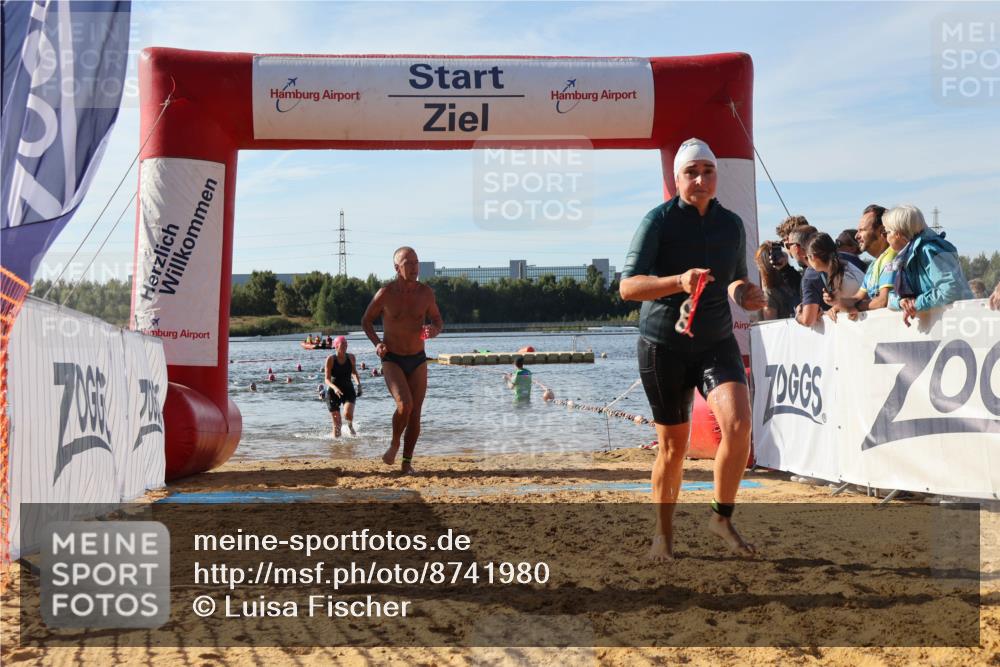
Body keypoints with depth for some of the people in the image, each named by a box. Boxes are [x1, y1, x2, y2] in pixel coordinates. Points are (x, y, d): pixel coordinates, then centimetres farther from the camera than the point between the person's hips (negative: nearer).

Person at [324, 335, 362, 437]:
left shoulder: (351, 357, 0)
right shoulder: (331, 359, -10)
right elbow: (326, 379, -14)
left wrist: (358, 384, 5)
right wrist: (334, 387, -33)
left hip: (348, 390, 2)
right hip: (333, 391, -1)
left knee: (348, 414, -25)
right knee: (337, 424, -4)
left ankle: (350, 425, 8)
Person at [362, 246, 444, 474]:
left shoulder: (426, 293, -2)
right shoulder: (385, 294, -10)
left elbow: (438, 320, 11)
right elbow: (366, 321, 5)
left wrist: (435, 330, -13)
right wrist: (377, 343, -12)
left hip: (418, 361, 3)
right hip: (392, 361, -3)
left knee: (415, 413, 1)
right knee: (404, 404, -23)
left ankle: (407, 462, 14)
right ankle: (395, 444, 4)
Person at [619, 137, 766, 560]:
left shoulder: (732, 224, 7)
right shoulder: (659, 221, -8)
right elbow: (627, 287, -16)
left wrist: (747, 293, -2)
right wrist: (679, 282, -32)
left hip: (716, 342, 3)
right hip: (663, 346, -3)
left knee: (738, 424, -19)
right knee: (673, 446, 4)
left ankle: (722, 516, 1)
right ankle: (663, 534, 24)